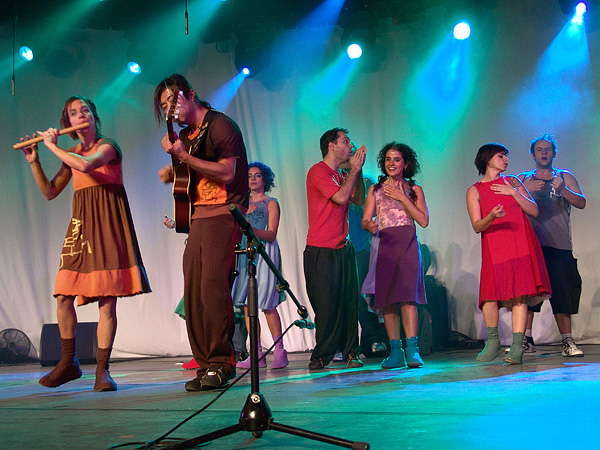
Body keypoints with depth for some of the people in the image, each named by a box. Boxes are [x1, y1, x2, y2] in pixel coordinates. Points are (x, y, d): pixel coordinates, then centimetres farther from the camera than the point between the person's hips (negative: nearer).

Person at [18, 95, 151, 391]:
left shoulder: (107, 145, -1)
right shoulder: (71, 155, 17)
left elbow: (86, 165, -21)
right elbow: (49, 192, 17)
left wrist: (52, 146, -9)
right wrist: (34, 162, 7)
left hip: (107, 224, -5)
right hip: (81, 225, 6)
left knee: (107, 300, -8)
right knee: (63, 296, -1)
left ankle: (102, 370, -2)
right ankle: (68, 362, 15)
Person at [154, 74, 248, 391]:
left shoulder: (220, 125, -4)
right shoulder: (186, 135, 20)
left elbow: (227, 173, -15)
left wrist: (183, 156, -17)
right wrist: (171, 172, 12)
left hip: (223, 214, -8)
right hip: (197, 216, 8)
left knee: (213, 283, -19)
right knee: (193, 290, 1)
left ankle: (221, 362, -12)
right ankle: (205, 365, 6)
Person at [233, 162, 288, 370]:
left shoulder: (271, 203, 4)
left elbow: (271, 235, -7)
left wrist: (251, 228, -22)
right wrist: (245, 214, -1)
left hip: (265, 253, -5)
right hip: (245, 253, 5)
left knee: (267, 305, -12)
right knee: (247, 303, -2)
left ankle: (279, 351, -6)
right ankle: (256, 354, 0)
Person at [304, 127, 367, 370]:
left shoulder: (340, 175, 18)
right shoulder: (318, 171, -7)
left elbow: (358, 199, 14)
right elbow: (340, 197, -17)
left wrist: (358, 170, 8)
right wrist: (354, 169, -7)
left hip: (343, 249, 7)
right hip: (320, 251, -7)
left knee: (348, 302, 3)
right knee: (326, 304, -4)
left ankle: (350, 352, 10)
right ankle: (322, 356, 6)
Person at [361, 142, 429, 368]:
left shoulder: (414, 189, 12)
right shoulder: (375, 189, 17)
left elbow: (423, 220, 1)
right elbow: (365, 220, 10)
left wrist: (403, 198, -2)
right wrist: (371, 225, -15)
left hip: (407, 244, -2)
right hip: (384, 244, 2)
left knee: (407, 295, -15)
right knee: (387, 299, -4)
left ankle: (412, 350, -17)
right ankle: (395, 351, 1)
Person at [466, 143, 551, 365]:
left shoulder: (513, 182, 16)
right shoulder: (474, 191, 9)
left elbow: (534, 211, 8)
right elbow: (477, 226, -1)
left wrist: (514, 193, -3)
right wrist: (491, 217, -22)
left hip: (520, 245, 1)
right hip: (493, 248, -1)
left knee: (520, 295, -10)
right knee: (490, 294, -12)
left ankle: (517, 347, -12)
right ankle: (493, 342, 7)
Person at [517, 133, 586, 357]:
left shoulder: (565, 177, 14)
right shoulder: (523, 179, 15)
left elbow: (581, 203, 1)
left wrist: (562, 189, -16)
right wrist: (526, 191, -11)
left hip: (559, 245, 0)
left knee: (562, 292, -4)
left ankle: (567, 341, -1)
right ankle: (526, 339, -3)